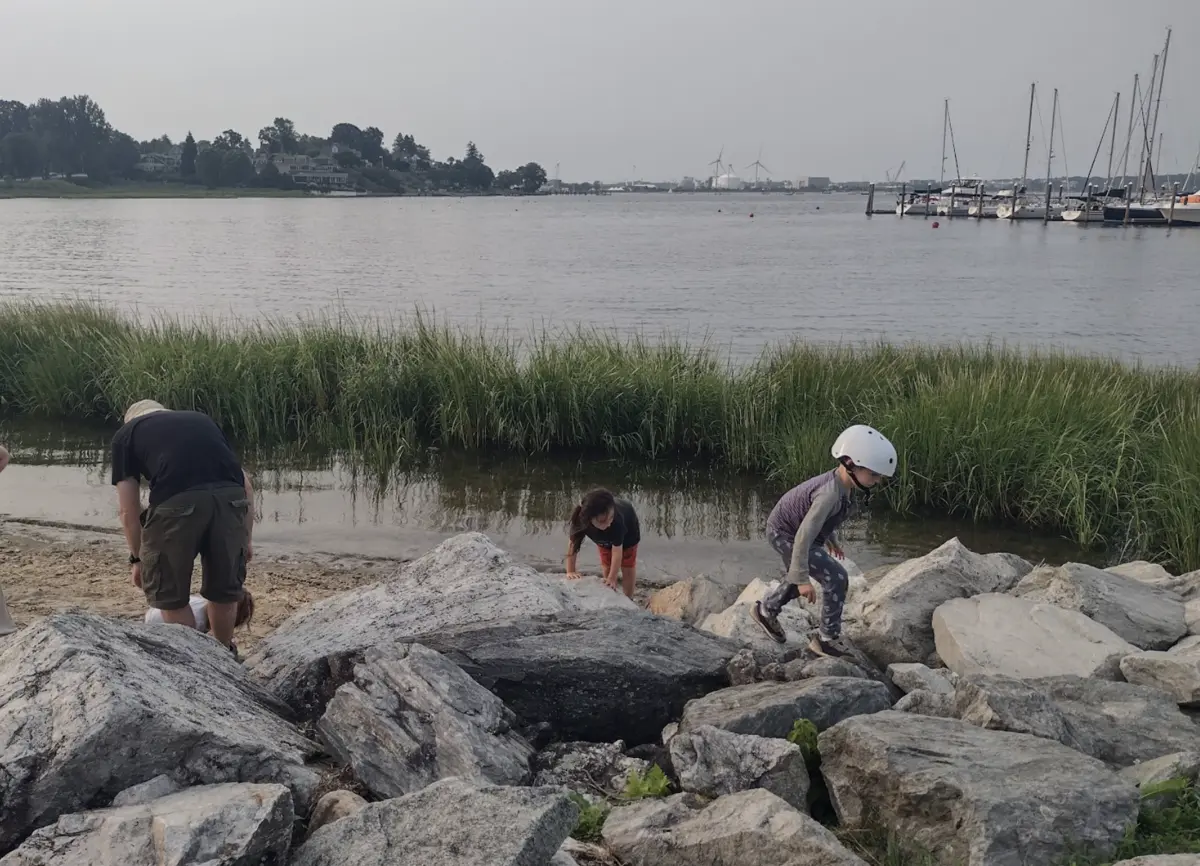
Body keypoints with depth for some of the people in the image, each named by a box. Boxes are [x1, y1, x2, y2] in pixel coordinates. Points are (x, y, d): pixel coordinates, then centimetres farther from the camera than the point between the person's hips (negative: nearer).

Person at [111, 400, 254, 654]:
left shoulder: (125, 434, 28)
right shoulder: (202, 419, 37)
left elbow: (129, 510, 22)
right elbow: (246, 485, 32)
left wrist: (138, 558, 34)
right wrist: (246, 538, 38)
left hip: (177, 501, -4)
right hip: (231, 497, 4)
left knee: (169, 594, 19)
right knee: (224, 590, 24)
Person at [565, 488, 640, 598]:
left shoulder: (617, 519, -50)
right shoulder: (580, 520, -43)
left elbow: (617, 550, -38)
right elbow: (573, 543, -27)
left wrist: (612, 578, -32)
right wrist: (570, 571, -23)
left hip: (628, 531, -2)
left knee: (627, 567, 7)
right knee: (606, 567, 10)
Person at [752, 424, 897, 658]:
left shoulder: (841, 482, -10)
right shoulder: (831, 492, -36)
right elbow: (804, 536, -36)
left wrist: (831, 538, 25)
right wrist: (802, 578, -31)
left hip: (787, 529, 9)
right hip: (785, 535, -9)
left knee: (798, 580, 29)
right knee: (836, 578, -11)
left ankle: (765, 610, 52)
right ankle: (826, 640, 2)